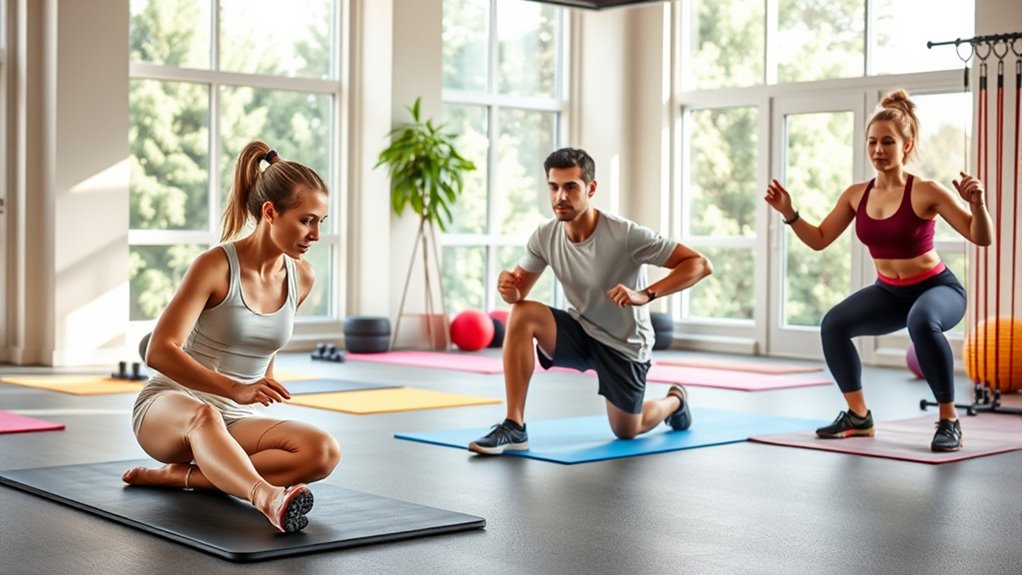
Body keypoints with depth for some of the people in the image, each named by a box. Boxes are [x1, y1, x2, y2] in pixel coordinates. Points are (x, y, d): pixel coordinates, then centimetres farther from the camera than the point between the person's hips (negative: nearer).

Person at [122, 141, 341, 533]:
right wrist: (234, 389, -36)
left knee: (324, 452, -24)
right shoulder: (215, 265, -16)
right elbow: (159, 352, -25)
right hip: (167, 410, -5)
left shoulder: (302, 277, 1)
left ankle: (182, 475, -19)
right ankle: (268, 497, -66)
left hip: (235, 419, 5)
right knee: (203, 416, -42)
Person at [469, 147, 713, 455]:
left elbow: (700, 264, -28)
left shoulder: (626, 235, -29)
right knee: (522, 315, -26)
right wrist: (509, 285, -28)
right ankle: (514, 427, -22)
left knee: (626, 431, 11)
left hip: (624, 345, -3)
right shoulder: (544, 237, -14)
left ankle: (674, 401, 46)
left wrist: (645, 294, -41)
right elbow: (519, 293, -2)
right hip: (580, 332, 3)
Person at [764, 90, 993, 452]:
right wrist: (788, 212, -8)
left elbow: (981, 238, -18)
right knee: (833, 325, -15)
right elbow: (819, 240, 5)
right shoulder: (856, 195, -5)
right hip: (888, 292, 6)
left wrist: (977, 203, -37)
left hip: (937, 288, -5)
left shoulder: (927, 192, -20)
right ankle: (858, 416, 4)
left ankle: (949, 421, -22)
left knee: (922, 322, -39)